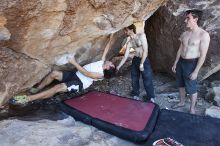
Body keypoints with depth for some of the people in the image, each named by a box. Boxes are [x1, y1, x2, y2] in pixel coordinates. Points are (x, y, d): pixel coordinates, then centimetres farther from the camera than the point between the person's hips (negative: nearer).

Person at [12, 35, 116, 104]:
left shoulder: (101, 74, -13)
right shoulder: (102, 62, 11)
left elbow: (86, 73, -20)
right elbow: (106, 50, 22)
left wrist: (74, 63, -22)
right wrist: (110, 39, 24)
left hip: (80, 83, -9)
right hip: (76, 74, 9)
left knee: (57, 88, -27)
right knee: (54, 73, -13)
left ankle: (28, 99, -26)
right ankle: (36, 89, 0)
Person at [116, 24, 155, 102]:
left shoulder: (141, 35, -13)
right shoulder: (129, 42, 0)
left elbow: (145, 50, -18)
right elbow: (125, 56, 3)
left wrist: (142, 64, -21)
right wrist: (119, 66, -2)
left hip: (144, 61, -5)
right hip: (135, 60, 5)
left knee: (147, 80, -1)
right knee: (134, 79, 12)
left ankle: (151, 98, 17)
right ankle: (135, 95, 33)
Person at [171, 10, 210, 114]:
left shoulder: (203, 35, -17)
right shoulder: (185, 34, 4)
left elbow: (203, 55, -17)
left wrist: (196, 71, -18)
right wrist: (175, 63, 11)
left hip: (191, 64, -6)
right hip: (181, 62, 7)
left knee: (191, 88, 6)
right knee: (181, 84, 18)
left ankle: (192, 108, 26)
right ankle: (182, 102, 39)